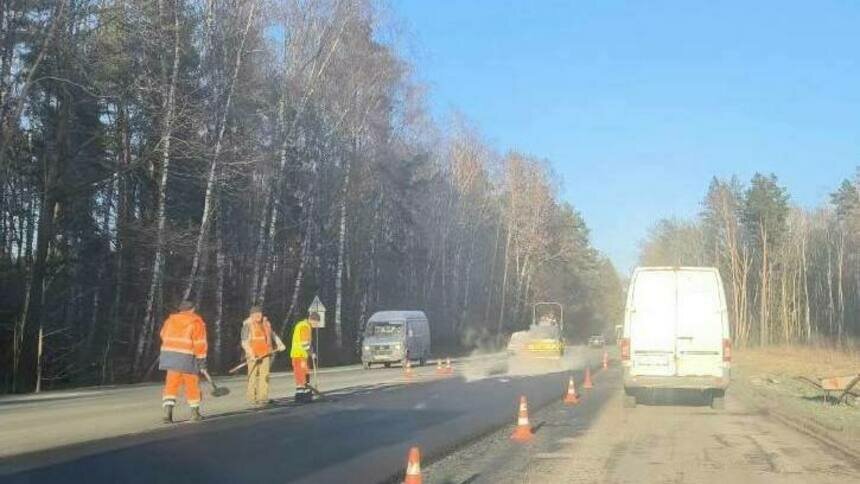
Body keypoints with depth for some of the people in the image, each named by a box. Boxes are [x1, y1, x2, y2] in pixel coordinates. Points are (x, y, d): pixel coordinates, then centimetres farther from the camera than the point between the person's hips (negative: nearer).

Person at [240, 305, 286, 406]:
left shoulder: (266, 323, 12)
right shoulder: (248, 325, -6)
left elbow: (272, 334, 29)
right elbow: (244, 342, -12)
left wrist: (280, 344, 19)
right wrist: (251, 354, -22)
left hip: (265, 353, 5)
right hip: (254, 354, -5)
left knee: (265, 375, 0)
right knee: (253, 376, -2)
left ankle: (262, 397, 2)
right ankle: (252, 397, 9)